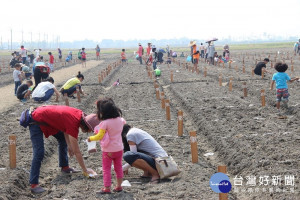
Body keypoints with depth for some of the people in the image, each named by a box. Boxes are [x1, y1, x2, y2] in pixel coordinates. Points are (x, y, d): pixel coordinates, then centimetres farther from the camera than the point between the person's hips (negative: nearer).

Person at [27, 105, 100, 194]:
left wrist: (69, 145, 9)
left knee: (63, 139, 18)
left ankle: (64, 167, 33)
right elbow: (77, 152, -22)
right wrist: (85, 170, -14)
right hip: (36, 121, -10)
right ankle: (34, 185, -15)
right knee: (39, 153, -17)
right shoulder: (73, 124, -30)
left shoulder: (79, 114, -7)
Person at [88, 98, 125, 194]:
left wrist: (91, 138, 0)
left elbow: (99, 136, -16)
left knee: (106, 169, 4)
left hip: (108, 150, -6)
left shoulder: (104, 123, -21)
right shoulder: (120, 120, -3)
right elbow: (124, 122, 22)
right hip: (119, 149, 6)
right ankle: (119, 186, 25)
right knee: (118, 167, 18)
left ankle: (107, 188, 4)